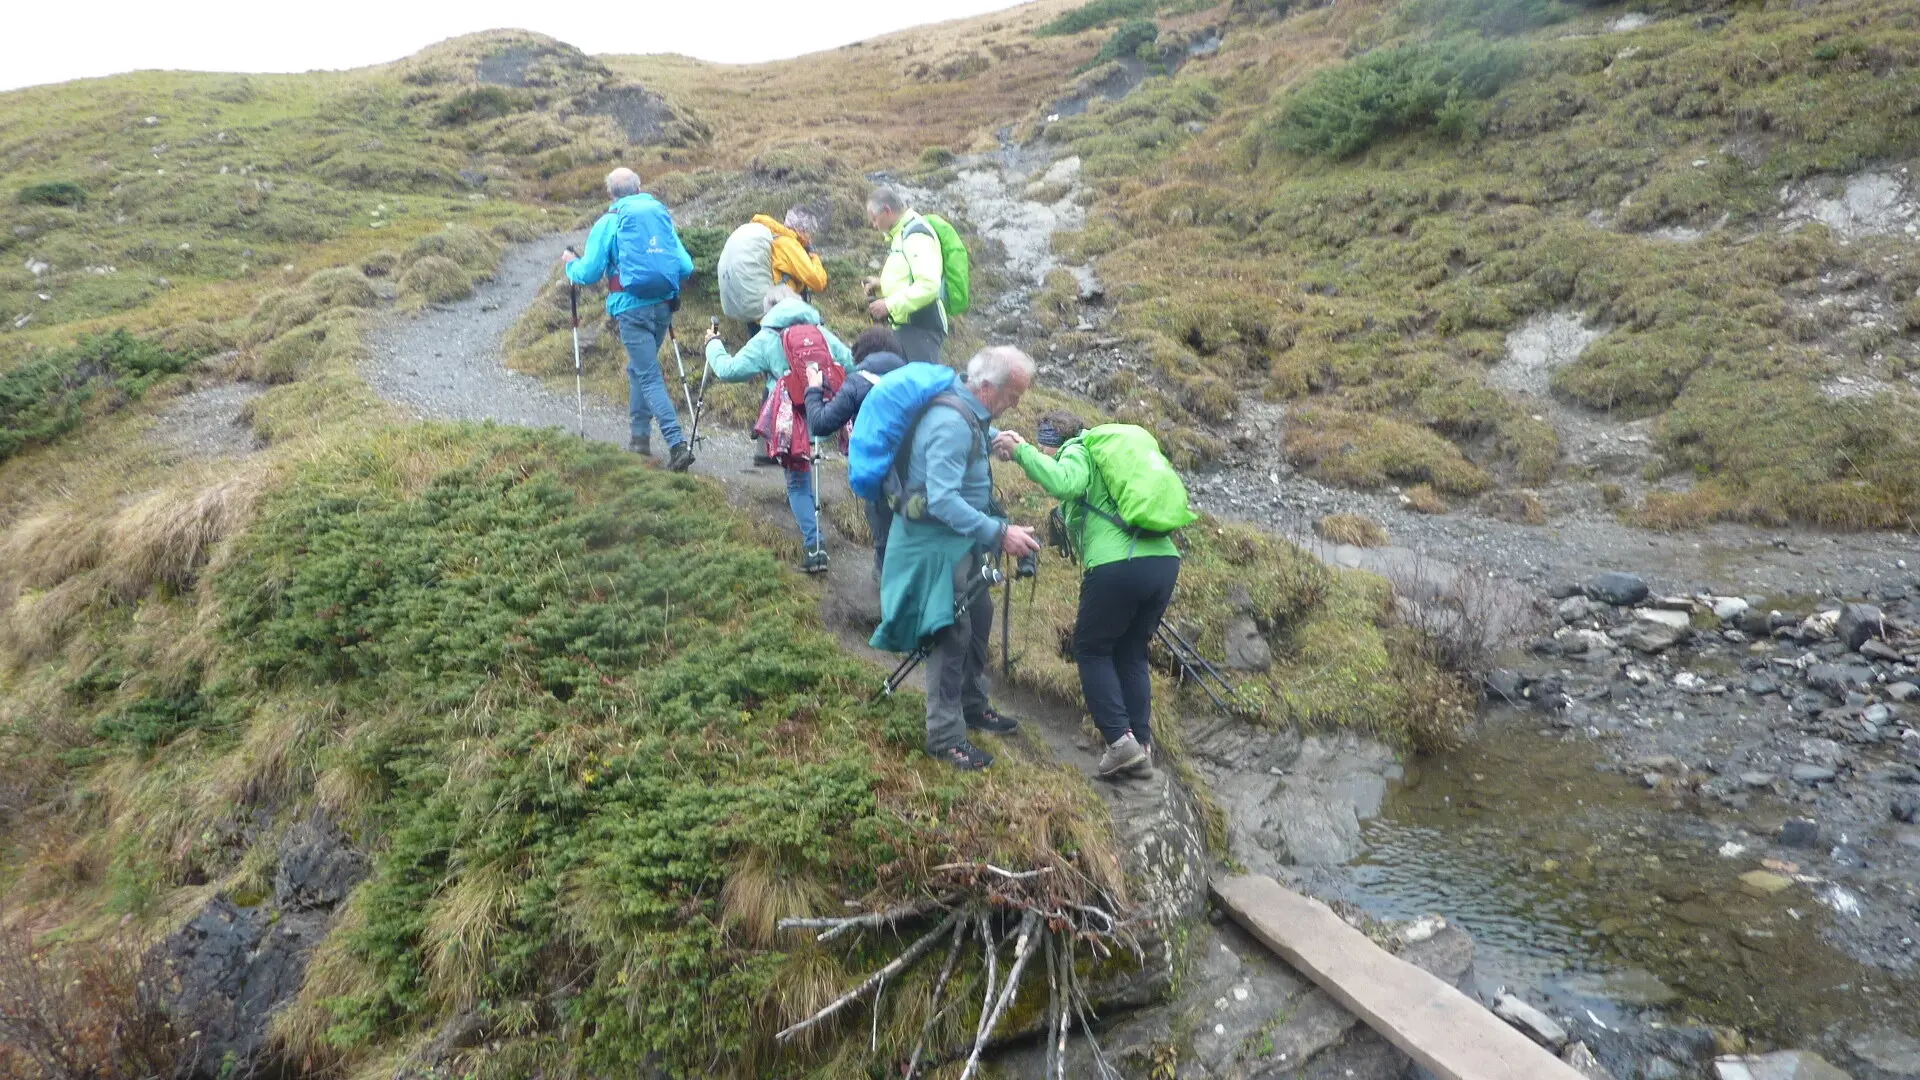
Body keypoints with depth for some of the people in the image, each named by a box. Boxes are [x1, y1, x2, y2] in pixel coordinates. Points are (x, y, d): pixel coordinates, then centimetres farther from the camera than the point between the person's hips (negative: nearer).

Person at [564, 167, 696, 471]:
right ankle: (639, 436, 26)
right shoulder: (663, 215, 9)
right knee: (639, 368, 21)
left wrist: (572, 264, 16)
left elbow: (589, 274, -6)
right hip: (664, 305, 5)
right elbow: (686, 266, 8)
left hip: (632, 308, -5)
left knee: (650, 376, -6)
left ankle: (678, 444, -17)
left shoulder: (608, 223, -4)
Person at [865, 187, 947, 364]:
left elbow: (928, 285, -26)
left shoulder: (916, 234, -14)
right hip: (906, 325, 10)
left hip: (921, 327, -10)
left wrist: (890, 305, -21)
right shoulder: (902, 233, 17)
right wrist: (882, 284, 14)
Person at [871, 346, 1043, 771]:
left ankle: (972, 705, 35)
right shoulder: (951, 424, -27)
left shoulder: (969, 413, 4)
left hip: (959, 537, 10)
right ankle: (944, 736, 2)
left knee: (979, 617, 19)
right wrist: (999, 533, -35)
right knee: (952, 633, -7)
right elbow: (942, 500, -34)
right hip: (934, 542, -10)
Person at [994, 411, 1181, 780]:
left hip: (1119, 566, -7)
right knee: (1132, 653, 19)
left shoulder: (1077, 452, 3)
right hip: (1165, 560, 7)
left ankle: (1120, 739, 1)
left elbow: (1063, 482, -18)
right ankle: (1143, 747, 14)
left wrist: (1021, 452, -13)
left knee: (1091, 650, 11)